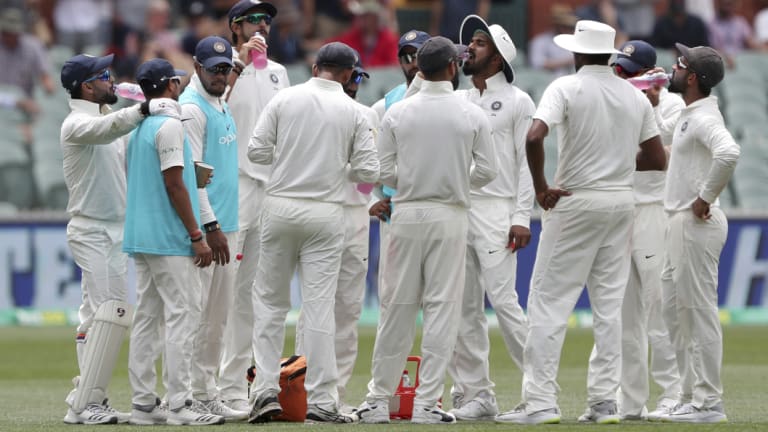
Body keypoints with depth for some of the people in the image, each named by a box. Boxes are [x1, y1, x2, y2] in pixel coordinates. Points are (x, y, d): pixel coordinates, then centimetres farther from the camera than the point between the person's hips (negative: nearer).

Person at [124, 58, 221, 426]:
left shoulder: (137, 126, 15)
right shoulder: (169, 124, -12)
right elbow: (173, 184, -17)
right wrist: (197, 236, -15)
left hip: (140, 238, 9)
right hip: (168, 239, -9)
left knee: (147, 317, 9)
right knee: (182, 313, -9)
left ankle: (143, 403, 8)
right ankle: (180, 405, -13)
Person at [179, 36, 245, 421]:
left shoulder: (222, 105, 17)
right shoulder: (191, 109, -12)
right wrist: (210, 226, -20)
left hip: (225, 225, 10)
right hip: (203, 227, -10)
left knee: (219, 313, 11)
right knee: (197, 313, -8)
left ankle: (207, 393, 15)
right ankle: (197, 396, -8)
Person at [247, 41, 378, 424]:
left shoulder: (285, 99, 0)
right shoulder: (352, 111, -1)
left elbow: (257, 150, -2)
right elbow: (368, 171, -1)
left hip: (281, 206, 1)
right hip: (326, 213, -1)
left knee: (270, 300, 11)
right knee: (319, 306, 0)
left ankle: (266, 391, 3)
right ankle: (320, 402, -1)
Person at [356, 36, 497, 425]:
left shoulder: (397, 113, -1)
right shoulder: (472, 115, -3)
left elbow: (384, 173, -1)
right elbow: (487, 170, -1)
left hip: (406, 214, 2)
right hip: (449, 217, -1)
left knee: (397, 306, 8)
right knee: (442, 307, 1)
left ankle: (379, 398, 12)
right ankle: (426, 403, -2)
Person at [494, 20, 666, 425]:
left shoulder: (566, 87, -8)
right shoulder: (635, 96, 7)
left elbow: (534, 136, -23)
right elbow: (657, 160, 10)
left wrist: (541, 187, -12)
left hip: (575, 202, -5)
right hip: (622, 201, 5)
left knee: (549, 301, -2)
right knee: (609, 304, 10)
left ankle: (540, 401, -7)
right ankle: (604, 401, 7)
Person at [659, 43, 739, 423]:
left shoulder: (704, 118, -17)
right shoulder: (688, 115, 15)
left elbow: (728, 153, -36)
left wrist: (706, 197, -26)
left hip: (698, 222, -11)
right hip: (680, 221, 11)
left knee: (700, 310, -8)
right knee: (673, 309, 15)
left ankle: (707, 402, -6)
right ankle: (692, 395, 20)